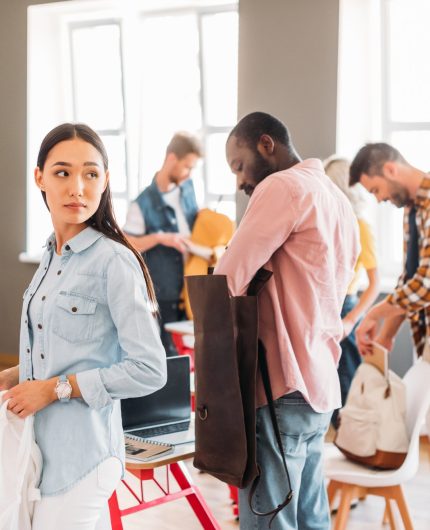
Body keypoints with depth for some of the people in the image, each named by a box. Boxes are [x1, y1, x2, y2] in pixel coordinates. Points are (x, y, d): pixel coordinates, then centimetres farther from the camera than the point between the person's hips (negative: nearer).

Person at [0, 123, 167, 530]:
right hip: (43, 446, 7)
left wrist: (54, 389, -17)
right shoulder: (52, 256, 9)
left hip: (82, 454, -7)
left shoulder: (113, 261, -15)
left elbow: (149, 371, -18)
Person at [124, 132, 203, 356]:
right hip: (163, 292, -6)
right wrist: (159, 238, -22)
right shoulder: (144, 203, -14)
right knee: (170, 355, 0)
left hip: (191, 287, 6)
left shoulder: (188, 188, 4)